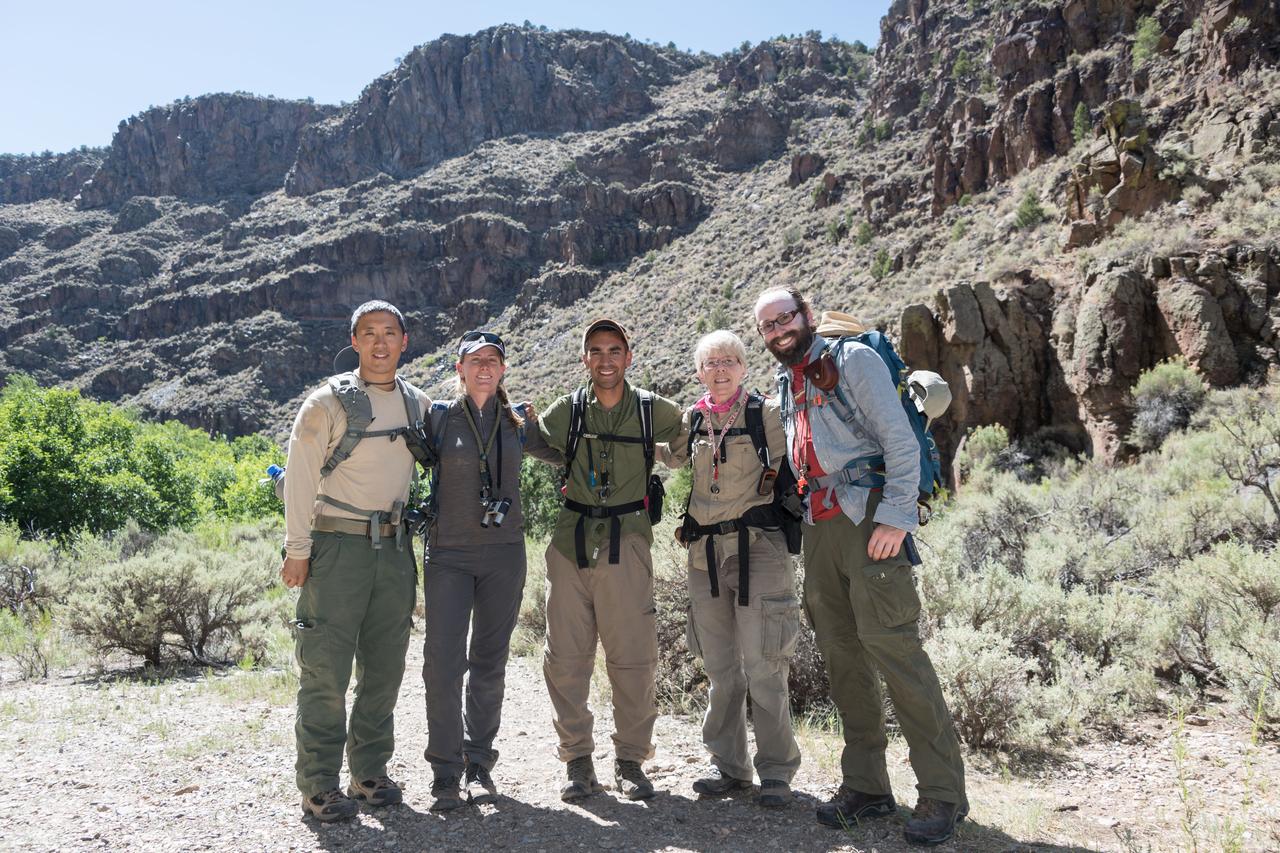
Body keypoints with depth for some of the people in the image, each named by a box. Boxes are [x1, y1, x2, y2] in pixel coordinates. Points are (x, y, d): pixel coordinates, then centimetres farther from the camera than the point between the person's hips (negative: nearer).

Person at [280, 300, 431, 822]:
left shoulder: (418, 404, 10)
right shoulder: (329, 402, -4)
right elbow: (300, 478, -6)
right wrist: (297, 551, -9)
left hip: (394, 548, 5)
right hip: (338, 548, -5)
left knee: (384, 668, 11)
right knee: (325, 670, -3)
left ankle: (369, 775, 25)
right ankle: (319, 788, 9)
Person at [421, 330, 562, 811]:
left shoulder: (517, 424, 8)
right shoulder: (437, 417, 0)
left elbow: (562, 455, 22)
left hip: (504, 554, 2)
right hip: (449, 554, -2)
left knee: (490, 663, 9)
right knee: (443, 663, -7)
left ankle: (479, 765, 22)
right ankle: (446, 773, 7)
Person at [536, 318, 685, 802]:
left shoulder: (653, 411, 1)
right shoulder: (566, 411, 5)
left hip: (627, 541, -1)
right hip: (571, 540, 2)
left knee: (634, 658, 2)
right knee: (565, 658, 5)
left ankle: (631, 760, 19)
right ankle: (577, 758, 20)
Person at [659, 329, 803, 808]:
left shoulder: (766, 412, 0)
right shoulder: (691, 419, 12)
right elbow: (669, 457, 29)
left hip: (757, 546, -4)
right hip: (705, 550, 5)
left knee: (763, 666, -6)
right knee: (720, 669, 11)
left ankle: (776, 771, 8)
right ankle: (728, 765, 23)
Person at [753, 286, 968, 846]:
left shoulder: (851, 359, -2)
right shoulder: (784, 385, 19)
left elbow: (899, 437, -9)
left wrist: (896, 517, -17)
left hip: (866, 518, -7)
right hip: (818, 528, 7)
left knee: (893, 648, -10)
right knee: (842, 657, 8)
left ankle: (942, 793, 1)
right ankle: (865, 787, 17)